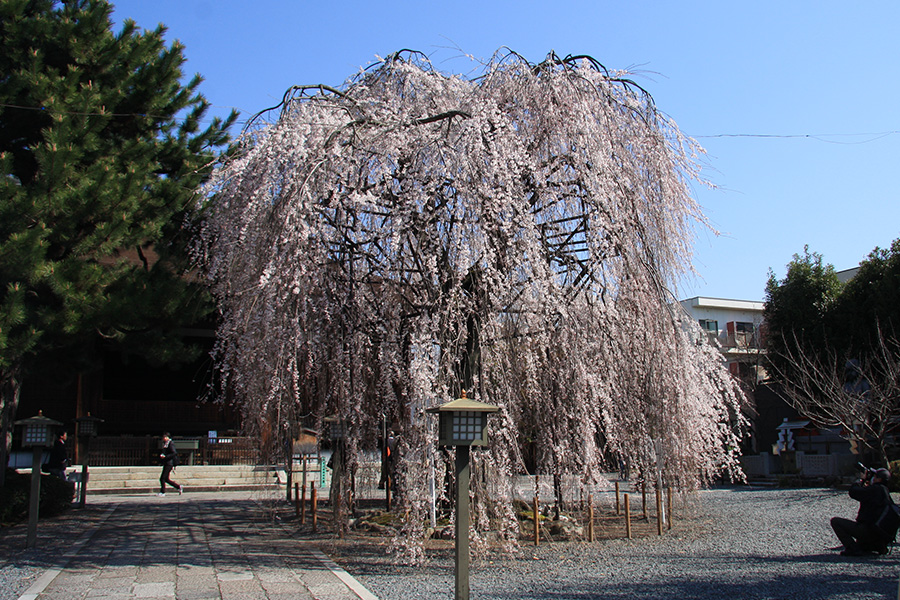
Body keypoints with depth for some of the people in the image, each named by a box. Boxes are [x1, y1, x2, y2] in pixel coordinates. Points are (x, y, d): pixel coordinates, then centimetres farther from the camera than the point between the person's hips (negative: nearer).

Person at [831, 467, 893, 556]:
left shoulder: (875, 489, -16)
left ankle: (854, 549, -9)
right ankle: (875, 545, 15)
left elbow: (853, 492, -11)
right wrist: (866, 482, 18)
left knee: (835, 521, -6)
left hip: (868, 531, -10)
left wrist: (862, 480, 3)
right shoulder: (885, 491, 13)